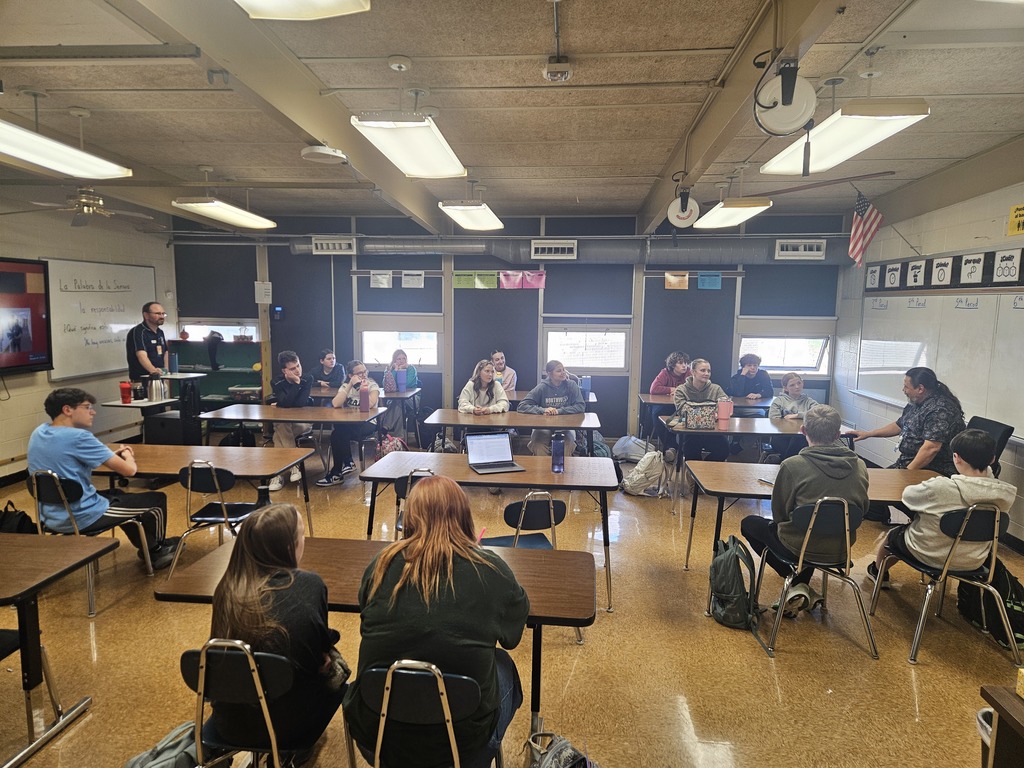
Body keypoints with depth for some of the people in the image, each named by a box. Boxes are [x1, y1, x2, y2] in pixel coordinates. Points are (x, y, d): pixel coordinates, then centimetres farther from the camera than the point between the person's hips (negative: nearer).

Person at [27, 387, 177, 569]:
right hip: (81, 519, -9)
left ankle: (147, 546, 44)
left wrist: (112, 454, 7)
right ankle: (156, 551, 32)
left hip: (50, 518, 9)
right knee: (157, 500, 7)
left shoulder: (38, 432, 2)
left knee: (117, 495, 34)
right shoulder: (78, 436, -24)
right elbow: (129, 470, -21)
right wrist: (128, 456, 2)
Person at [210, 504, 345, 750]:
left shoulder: (228, 587, -10)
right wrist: (325, 661, 17)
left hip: (228, 719, 4)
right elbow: (320, 650, -4)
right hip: (285, 723, -4)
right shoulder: (310, 586, -21)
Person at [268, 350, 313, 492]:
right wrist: (296, 383, -23)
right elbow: (286, 403, -23)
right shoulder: (277, 383, -7)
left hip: (303, 422, -1)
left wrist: (281, 406, -13)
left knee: (279, 434, -31)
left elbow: (301, 403, -19)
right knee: (281, 426, -35)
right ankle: (294, 464, -30)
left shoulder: (307, 380, -8)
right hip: (282, 421, 1)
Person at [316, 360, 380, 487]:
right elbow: (336, 404, -12)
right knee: (337, 433, -32)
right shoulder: (346, 386, 8)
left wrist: (362, 386, -14)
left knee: (338, 433, -29)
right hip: (349, 423, 3)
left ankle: (337, 473, -16)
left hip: (367, 423, -3)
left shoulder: (372, 385, -1)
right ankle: (347, 462, -15)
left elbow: (370, 404, -21)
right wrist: (350, 385, -12)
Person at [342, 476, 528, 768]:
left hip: (373, 729, 3)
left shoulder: (381, 564, -8)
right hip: (460, 737, -2)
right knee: (504, 667, 26)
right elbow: (513, 635, 7)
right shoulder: (491, 570, -13)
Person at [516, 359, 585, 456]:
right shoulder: (542, 387, -2)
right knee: (538, 446, -30)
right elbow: (522, 406, -6)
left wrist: (559, 411, -16)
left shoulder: (571, 385, 0)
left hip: (565, 426, 1)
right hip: (543, 425, 0)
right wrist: (543, 410, -20)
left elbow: (581, 406, -6)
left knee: (568, 444, -31)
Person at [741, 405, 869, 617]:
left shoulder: (793, 465, -20)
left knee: (748, 523, 20)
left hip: (802, 547, -5)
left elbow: (779, 514, -9)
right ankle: (802, 588, 28)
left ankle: (795, 582, 11)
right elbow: (861, 508, 6)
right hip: (842, 547, 5)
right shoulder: (860, 466, -8)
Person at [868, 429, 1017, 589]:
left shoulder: (939, 487, -33)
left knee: (890, 534, 26)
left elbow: (907, 494, -13)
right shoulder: (1007, 494, -19)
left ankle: (879, 573, 53)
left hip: (930, 556, -5)